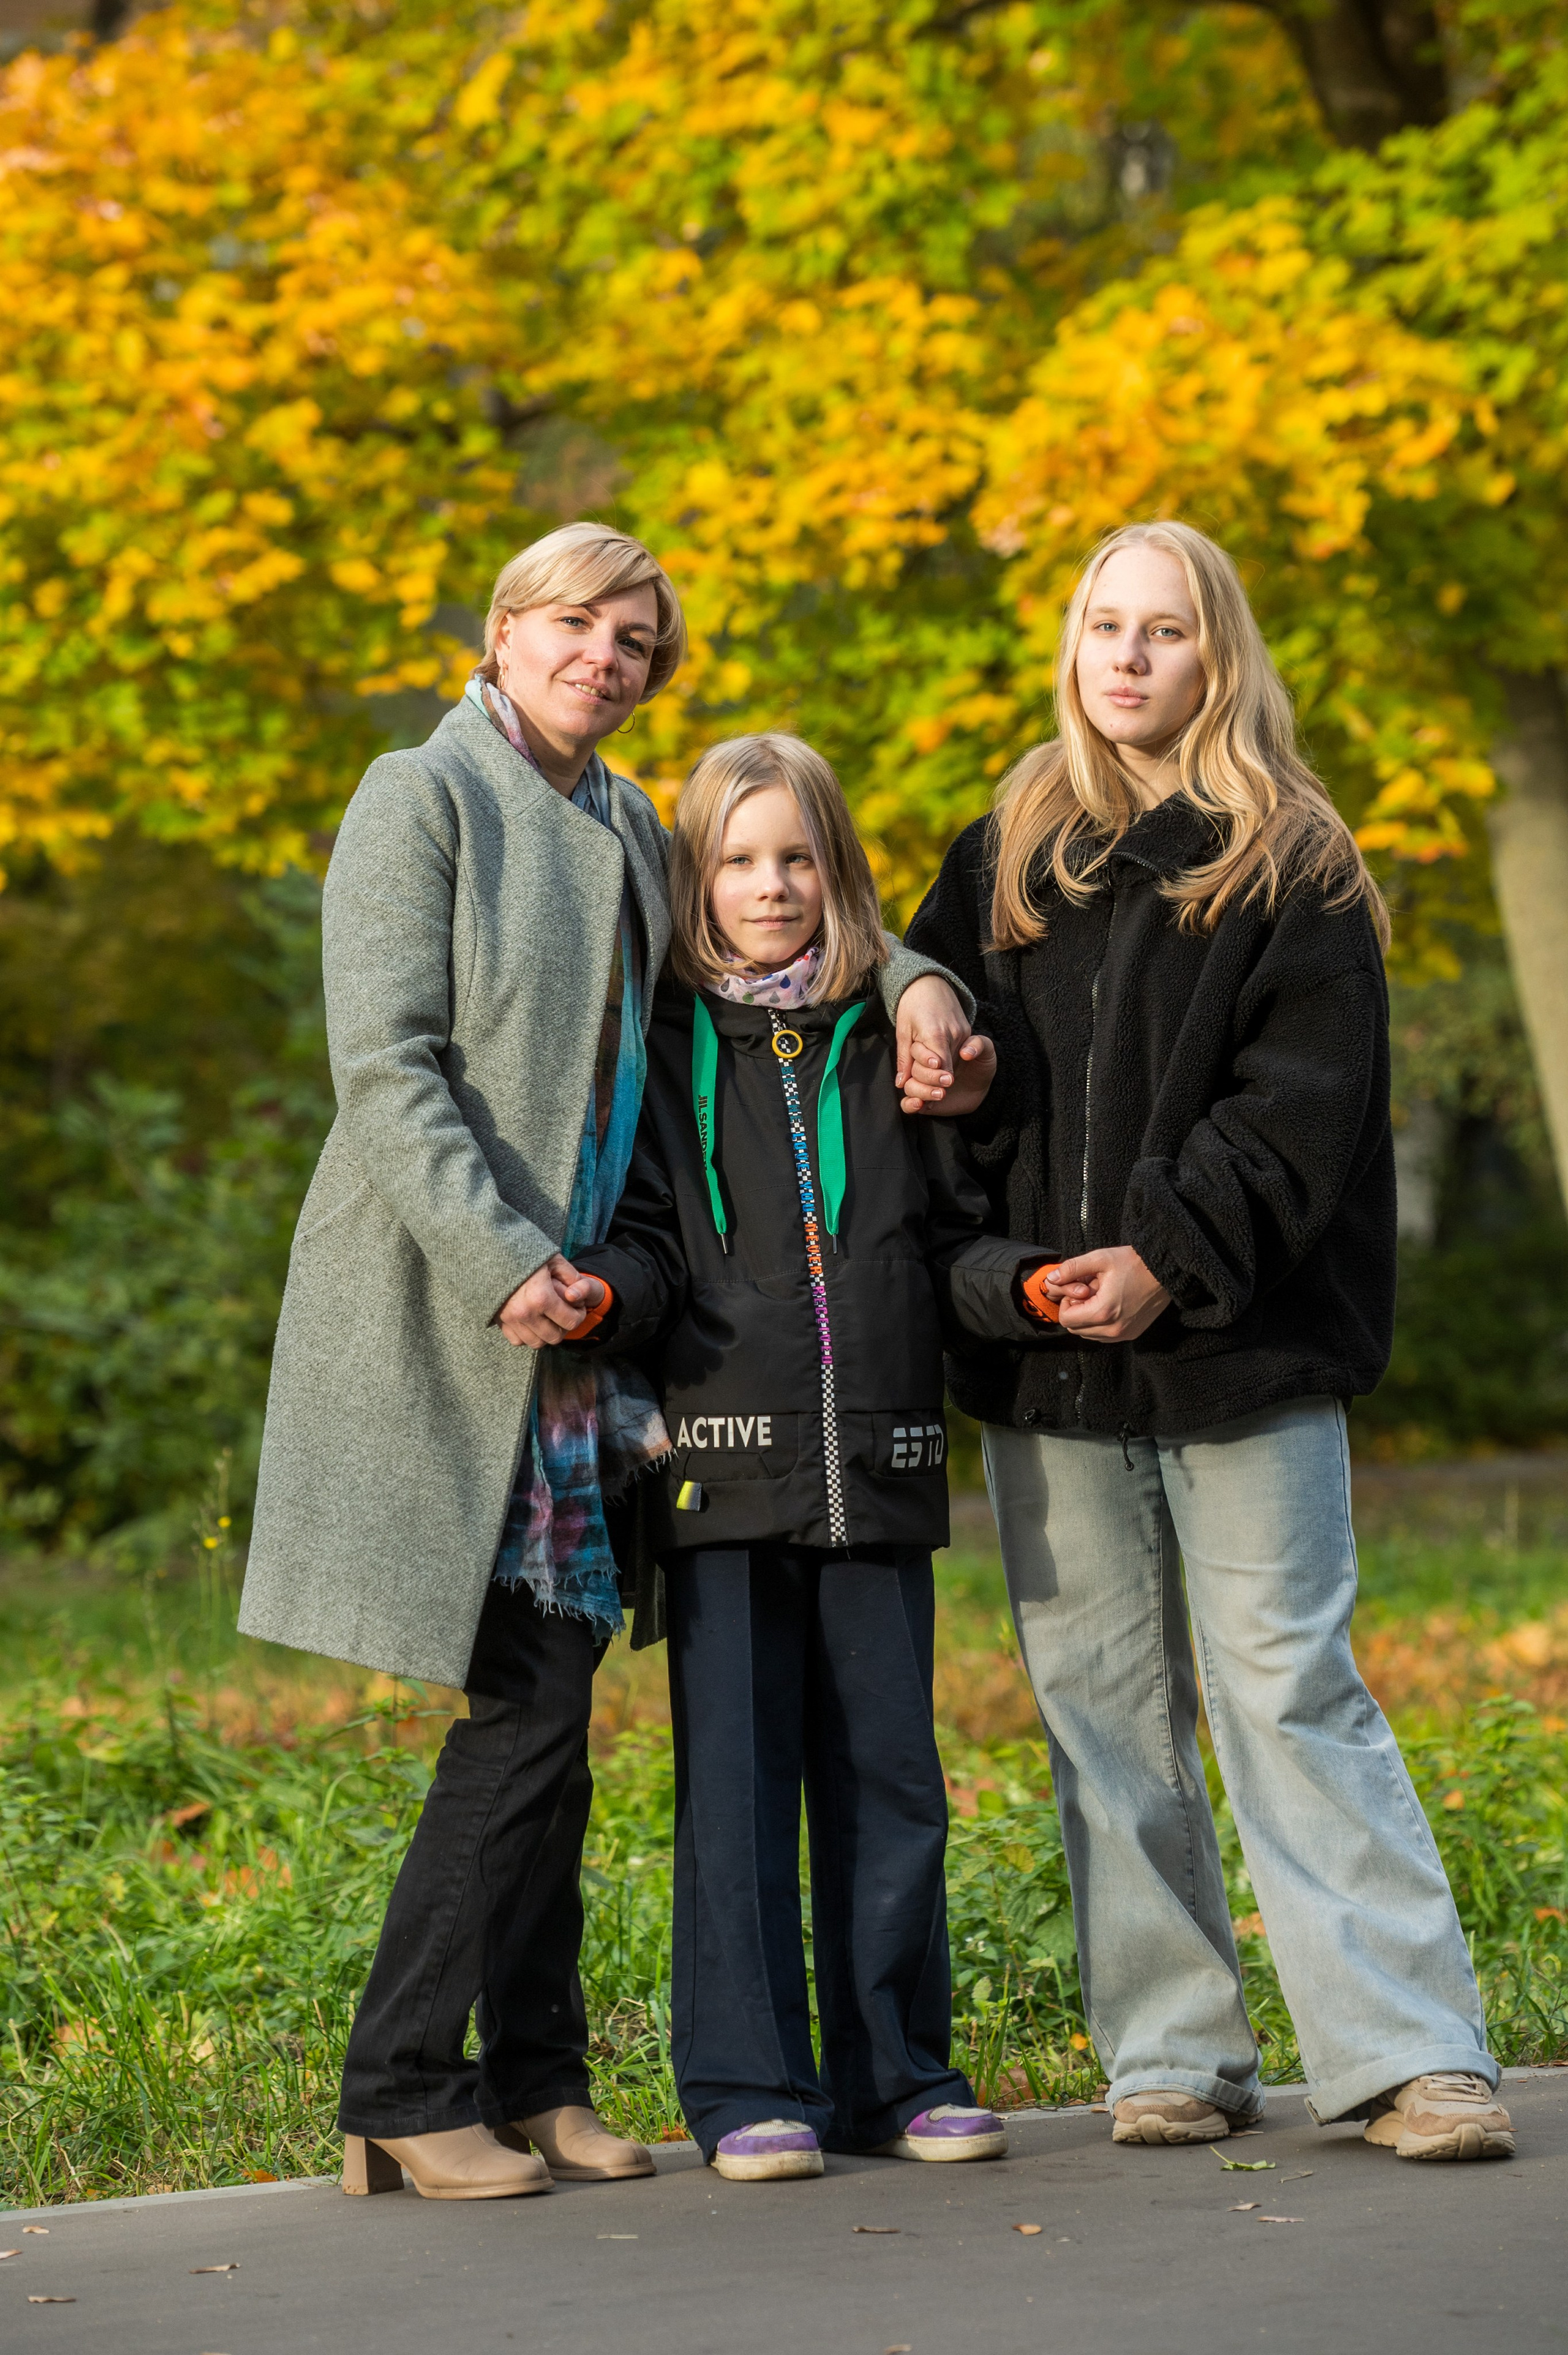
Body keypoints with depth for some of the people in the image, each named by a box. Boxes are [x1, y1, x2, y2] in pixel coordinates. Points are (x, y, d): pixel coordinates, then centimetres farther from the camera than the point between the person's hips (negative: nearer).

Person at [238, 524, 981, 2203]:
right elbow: (385, 1068, -13)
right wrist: (502, 1262, -21)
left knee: (551, 1697, 6)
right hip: (443, 1309, -7)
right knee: (529, 1701, -10)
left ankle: (533, 2082, 13)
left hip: (571, 1308, 7)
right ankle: (399, 2096, -2)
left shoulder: (624, 828, 17)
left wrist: (909, 983, 12)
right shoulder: (421, 797, -5)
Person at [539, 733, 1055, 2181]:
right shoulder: (666, 1051, 5)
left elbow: (950, 1239, 14)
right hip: (728, 1464, -3)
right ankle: (749, 2088, 5)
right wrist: (608, 1293, -20)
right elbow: (649, 1233, 1)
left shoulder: (893, 1047, 13)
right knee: (735, 1780, -2)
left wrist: (1026, 1286, -5)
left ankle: (897, 2073, 16)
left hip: (880, 1466, 3)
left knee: (889, 1776, 7)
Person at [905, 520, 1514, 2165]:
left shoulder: (1290, 867, 1)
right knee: (1104, 1712, 5)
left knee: (1291, 1689, -8)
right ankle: (1172, 2058, 12)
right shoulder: (1004, 860, 14)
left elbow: (1305, 1101, -7)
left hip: (1242, 1352, -4)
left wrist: (1172, 1255, -18)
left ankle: (1408, 2057, -5)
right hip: (1046, 1361, 4)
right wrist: (979, 1268, -2)